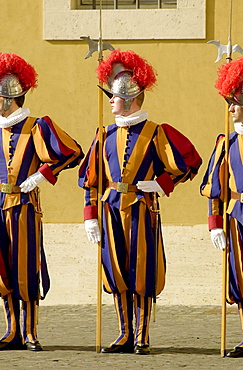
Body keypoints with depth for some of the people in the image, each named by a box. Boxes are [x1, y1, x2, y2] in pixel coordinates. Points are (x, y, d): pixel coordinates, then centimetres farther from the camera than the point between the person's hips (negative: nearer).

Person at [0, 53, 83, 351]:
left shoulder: (36, 128, -7)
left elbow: (73, 154, -7)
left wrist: (41, 175, -11)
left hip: (24, 205, -6)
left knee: (26, 269, -3)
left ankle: (30, 334, 3)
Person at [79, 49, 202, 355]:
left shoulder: (155, 133, -3)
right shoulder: (106, 135, 10)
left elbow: (189, 162, -1)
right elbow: (91, 178, 12)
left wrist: (160, 184, -9)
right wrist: (90, 216, 6)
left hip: (141, 208, -4)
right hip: (111, 210, 4)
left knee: (141, 273, -2)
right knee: (116, 273, 6)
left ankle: (142, 338, 4)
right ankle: (125, 336, 14)